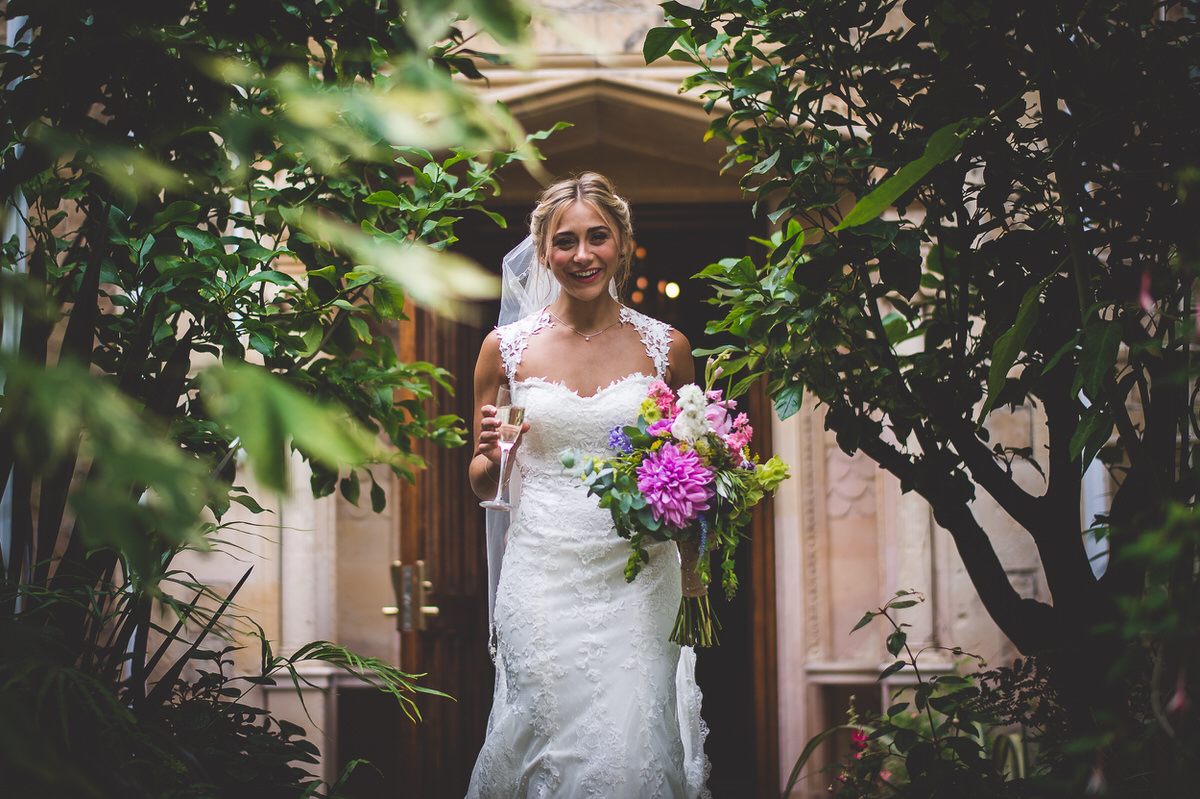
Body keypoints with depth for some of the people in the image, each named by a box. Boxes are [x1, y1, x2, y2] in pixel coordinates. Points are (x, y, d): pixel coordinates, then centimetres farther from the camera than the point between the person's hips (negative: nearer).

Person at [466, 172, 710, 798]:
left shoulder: (666, 347, 4)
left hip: (638, 576, 0)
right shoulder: (507, 347, 4)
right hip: (543, 577, 0)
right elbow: (482, 486, 12)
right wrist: (496, 456, -9)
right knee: (550, 742, 0)